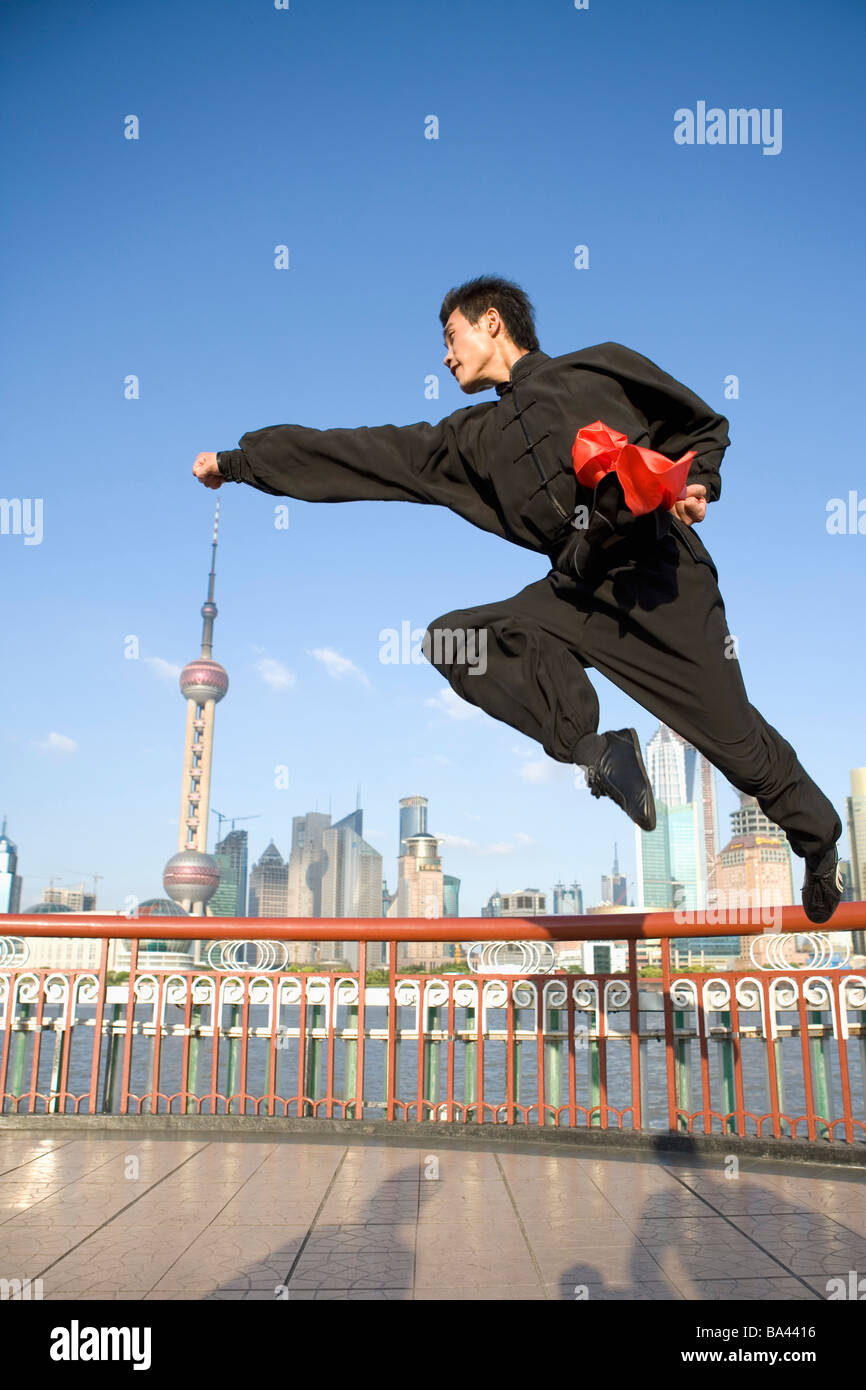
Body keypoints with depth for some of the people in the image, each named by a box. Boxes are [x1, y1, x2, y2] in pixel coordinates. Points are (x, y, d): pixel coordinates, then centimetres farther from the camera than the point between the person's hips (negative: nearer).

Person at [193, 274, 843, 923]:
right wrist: (236, 461, 13)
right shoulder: (472, 440, 17)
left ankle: (822, 845, 27)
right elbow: (363, 455, 14)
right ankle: (595, 749, -17)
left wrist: (695, 483, -6)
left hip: (665, 574, -4)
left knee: (736, 740, -2)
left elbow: (705, 425, 15)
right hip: (580, 593, 4)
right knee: (453, 640, -12)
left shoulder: (600, 369, 8)